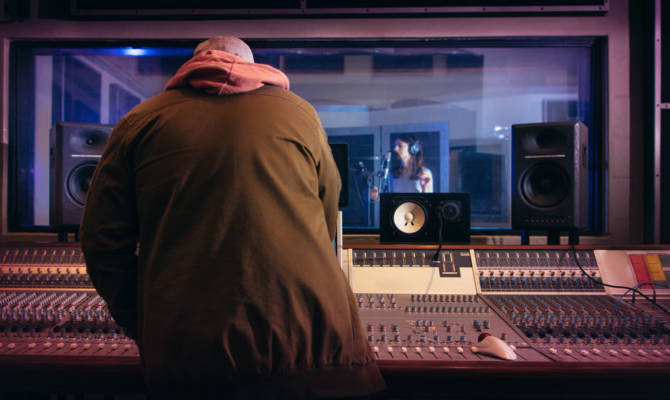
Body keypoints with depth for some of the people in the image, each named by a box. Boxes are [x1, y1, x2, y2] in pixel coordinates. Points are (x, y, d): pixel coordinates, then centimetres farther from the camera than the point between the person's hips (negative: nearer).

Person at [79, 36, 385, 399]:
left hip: (186, 356, 1)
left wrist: (145, 331, 17)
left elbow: (103, 241, 7)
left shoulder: (140, 121, 9)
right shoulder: (298, 111, 12)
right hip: (310, 342, 0)